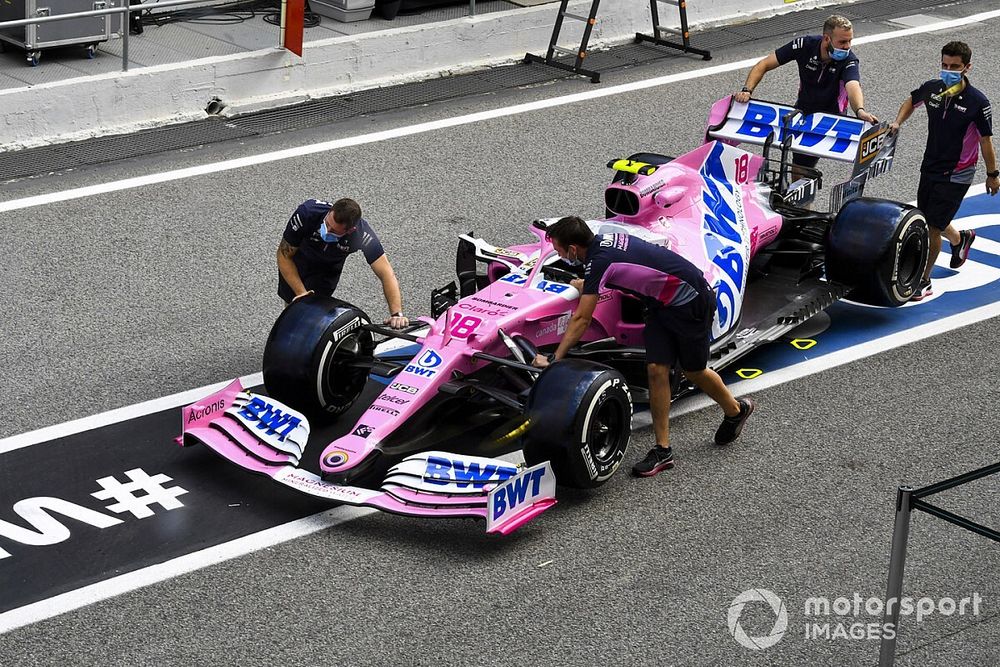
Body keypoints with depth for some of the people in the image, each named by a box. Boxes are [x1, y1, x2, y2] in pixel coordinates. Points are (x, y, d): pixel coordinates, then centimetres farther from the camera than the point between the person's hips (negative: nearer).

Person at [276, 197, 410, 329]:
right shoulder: (307, 212, -38)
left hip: (329, 268, 0)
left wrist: (397, 314, -47)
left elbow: (386, 274, -36)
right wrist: (301, 293, -32)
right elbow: (284, 255, -25)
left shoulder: (362, 233, -37)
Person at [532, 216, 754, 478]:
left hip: (691, 301, -9)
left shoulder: (599, 261, -26)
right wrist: (586, 286, 37)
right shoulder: (603, 240, 0)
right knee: (656, 369, -1)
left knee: (693, 371, 9)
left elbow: (581, 320, -25)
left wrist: (554, 359, -20)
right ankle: (663, 449, 1)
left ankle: (736, 410, 38)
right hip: (662, 303, 9)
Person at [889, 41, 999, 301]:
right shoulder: (932, 88, -5)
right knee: (926, 220, 19)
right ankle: (960, 239, 50)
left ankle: (923, 280, 5)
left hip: (957, 175, -6)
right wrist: (897, 123, 3)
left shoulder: (977, 102, -18)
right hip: (930, 167, 6)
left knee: (933, 226, -8)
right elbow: (911, 101, 19)